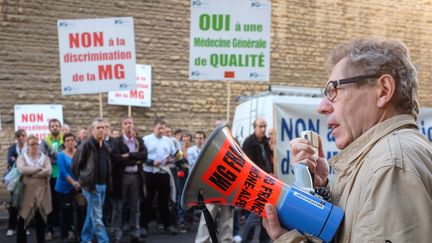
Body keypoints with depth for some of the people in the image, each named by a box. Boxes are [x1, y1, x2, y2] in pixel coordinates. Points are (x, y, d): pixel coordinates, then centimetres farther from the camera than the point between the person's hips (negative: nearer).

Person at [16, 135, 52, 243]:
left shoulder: (45, 157, 7)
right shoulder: (22, 157, 6)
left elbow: (48, 171, -10)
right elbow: (22, 169, -15)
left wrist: (30, 173, -12)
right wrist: (39, 169, -14)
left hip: (42, 193, 1)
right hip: (26, 192, -1)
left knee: (41, 220, 9)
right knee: (22, 220, 1)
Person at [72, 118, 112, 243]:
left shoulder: (105, 146, 10)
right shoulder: (86, 146, -12)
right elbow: (75, 166, -7)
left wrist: (108, 182, 12)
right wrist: (84, 179, 1)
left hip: (103, 185, 7)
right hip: (92, 185, -7)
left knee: (92, 214, 16)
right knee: (97, 217, -5)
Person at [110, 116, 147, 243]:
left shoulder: (139, 141, 11)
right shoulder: (116, 141, -2)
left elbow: (144, 155, -5)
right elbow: (116, 158, -16)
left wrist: (129, 155, -15)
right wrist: (135, 161, -12)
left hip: (136, 177, 4)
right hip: (121, 177, -3)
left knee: (135, 208, 10)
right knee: (118, 209, 3)